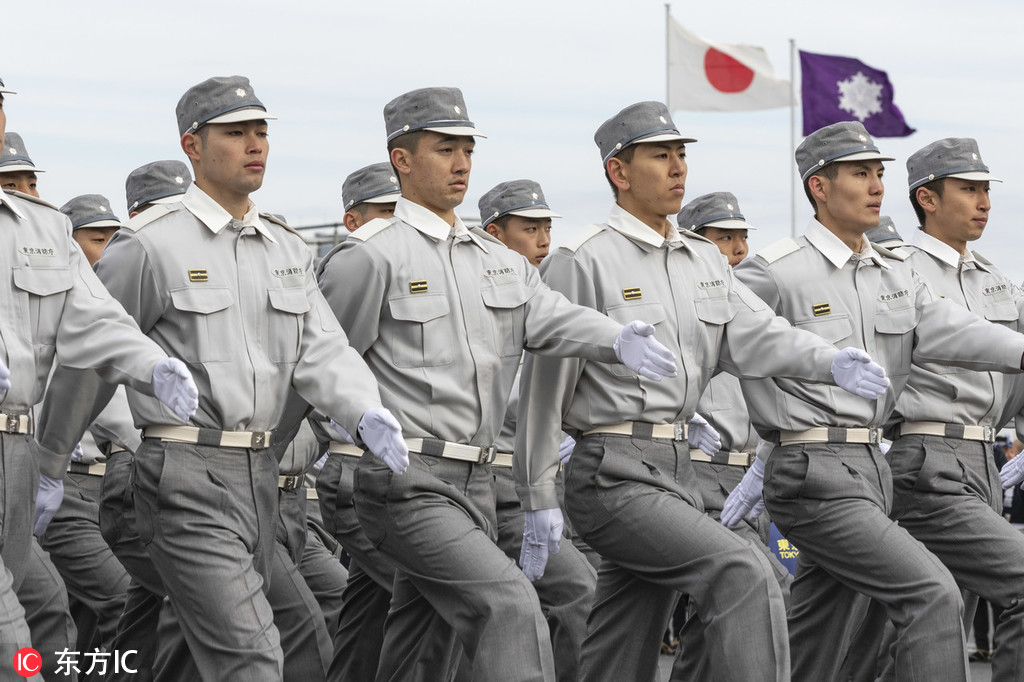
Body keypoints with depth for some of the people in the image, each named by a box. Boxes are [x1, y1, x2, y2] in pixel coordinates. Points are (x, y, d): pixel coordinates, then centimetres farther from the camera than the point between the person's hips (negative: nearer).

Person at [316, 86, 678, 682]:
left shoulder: (500, 261, 15)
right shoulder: (369, 258, -6)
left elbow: (552, 318, -3)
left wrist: (619, 342, -22)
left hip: (475, 486, 7)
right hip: (409, 484, -7)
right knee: (510, 604, -22)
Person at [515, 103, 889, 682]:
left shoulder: (706, 260, 14)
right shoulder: (581, 262, -8)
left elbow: (754, 335, -1)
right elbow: (545, 388, -8)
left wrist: (830, 361, -22)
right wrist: (538, 505, -9)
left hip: (679, 474, 8)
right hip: (615, 476, -8)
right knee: (745, 574, -23)